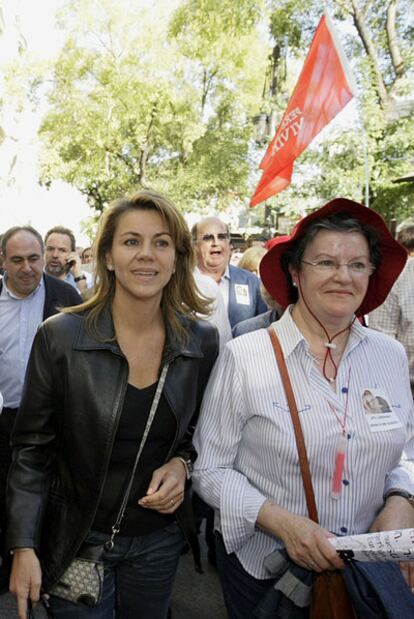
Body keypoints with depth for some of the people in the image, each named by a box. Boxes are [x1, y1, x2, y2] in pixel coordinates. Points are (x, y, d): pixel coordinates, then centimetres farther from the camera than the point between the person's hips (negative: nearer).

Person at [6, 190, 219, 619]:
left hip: (160, 539, 3)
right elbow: (32, 450, -8)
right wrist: (24, 547, -11)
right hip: (77, 541, -2)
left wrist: (181, 464, -13)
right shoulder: (59, 337, -16)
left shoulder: (202, 340, -8)